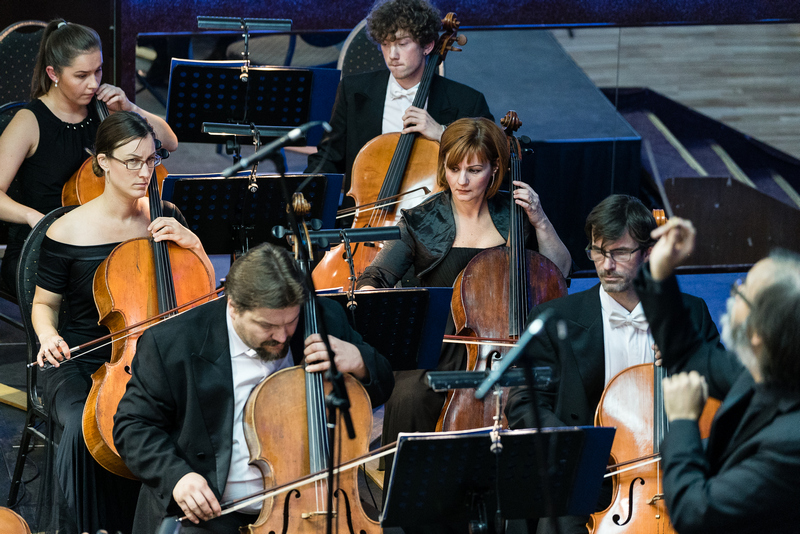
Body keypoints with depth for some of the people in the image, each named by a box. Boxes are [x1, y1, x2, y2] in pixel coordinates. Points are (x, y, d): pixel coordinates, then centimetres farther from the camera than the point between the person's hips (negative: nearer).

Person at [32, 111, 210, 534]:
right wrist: (48, 335, -14)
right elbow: (44, 303, 8)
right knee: (84, 429, -35)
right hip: (82, 362, -2)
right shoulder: (68, 233, -5)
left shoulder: (165, 217, 5)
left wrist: (192, 244, -6)